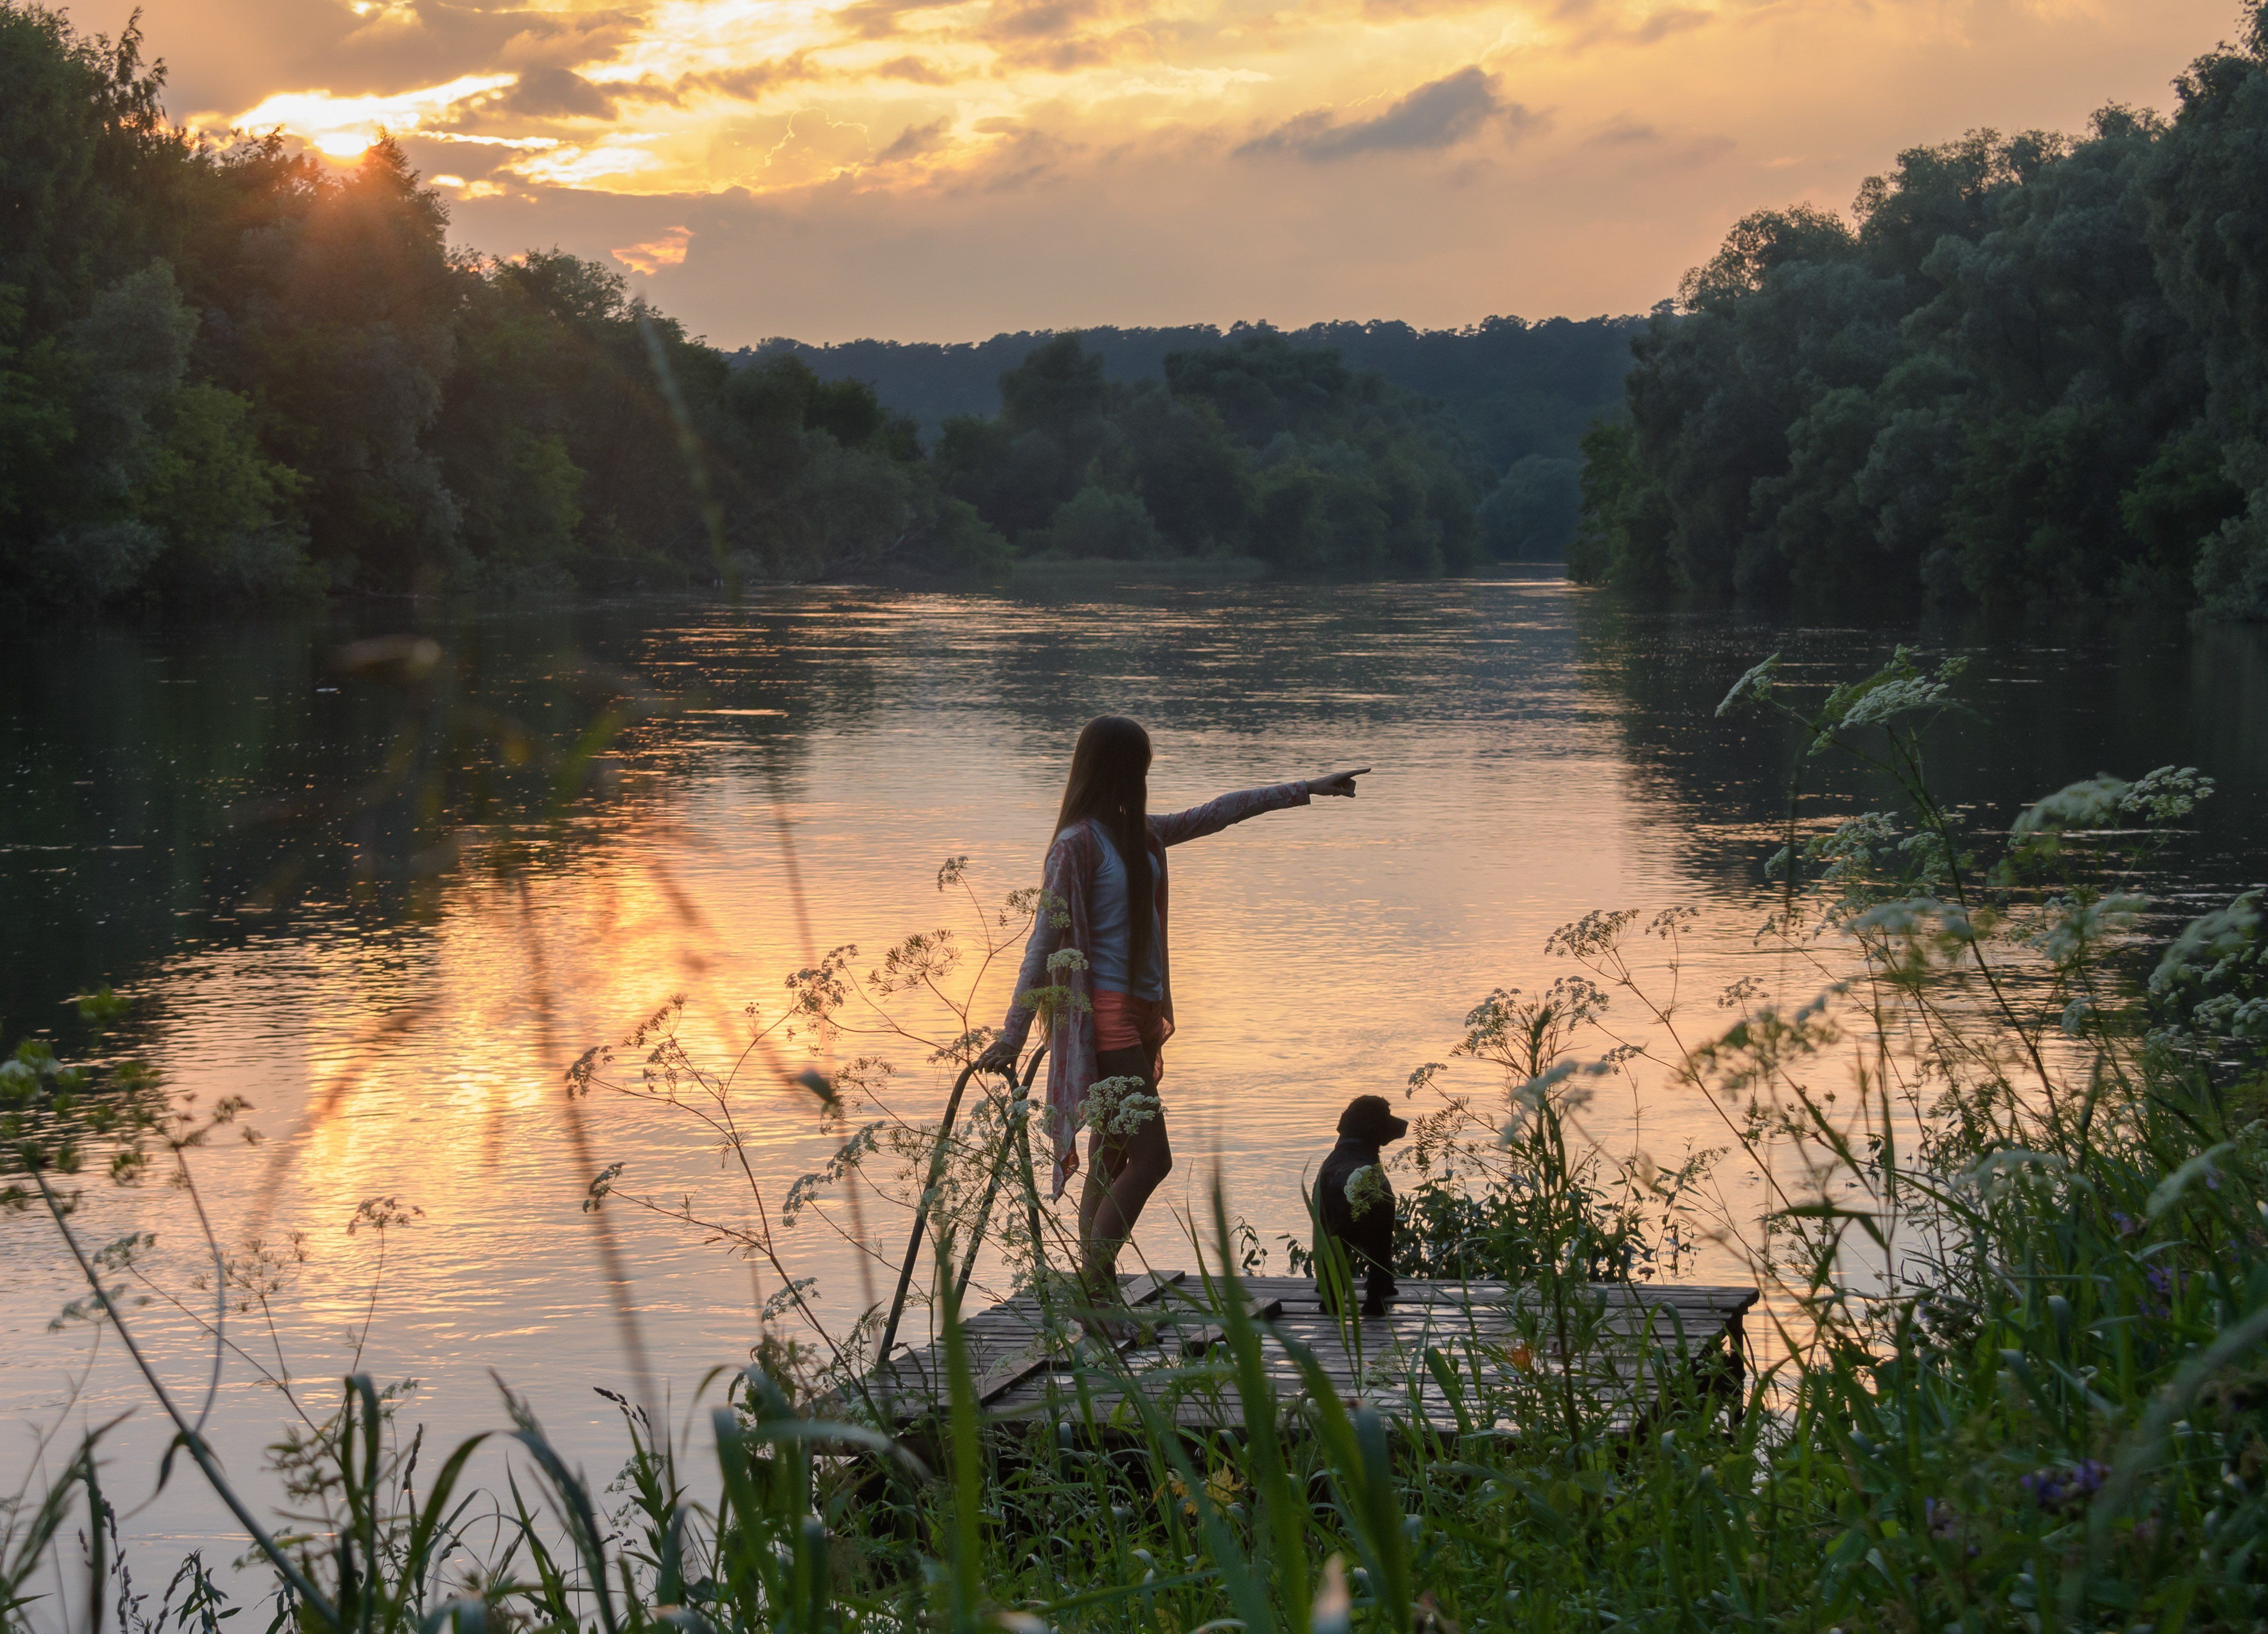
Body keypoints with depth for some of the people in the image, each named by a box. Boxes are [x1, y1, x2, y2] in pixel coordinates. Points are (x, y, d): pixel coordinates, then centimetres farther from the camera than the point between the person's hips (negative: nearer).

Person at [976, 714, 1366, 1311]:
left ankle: (1095, 1292, 12)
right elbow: (1045, 942, -15)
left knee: (1113, 1161, 9)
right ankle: (1093, 1290, -10)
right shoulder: (1078, 844, -12)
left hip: (1140, 1014, 9)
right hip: (1106, 1019, -9)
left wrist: (1305, 790, 29)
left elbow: (1215, 814, 25)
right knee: (1150, 1157, -12)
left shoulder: (1139, 834, 13)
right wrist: (1012, 1038, -16)